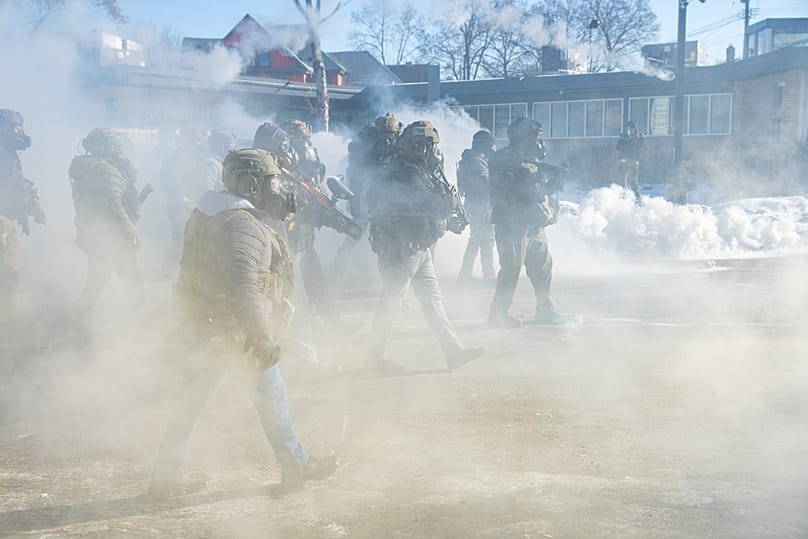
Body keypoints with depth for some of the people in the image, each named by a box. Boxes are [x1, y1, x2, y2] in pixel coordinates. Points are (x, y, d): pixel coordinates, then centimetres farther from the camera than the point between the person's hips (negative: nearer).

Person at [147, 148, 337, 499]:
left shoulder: (206, 213, 8)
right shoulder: (242, 225, -23)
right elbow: (242, 286, -31)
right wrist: (262, 337, -30)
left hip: (199, 322, 9)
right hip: (233, 329, -9)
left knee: (195, 400, 17)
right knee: (271, 395, 8)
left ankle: (165, 476, 22)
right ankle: (295, 465, 21)